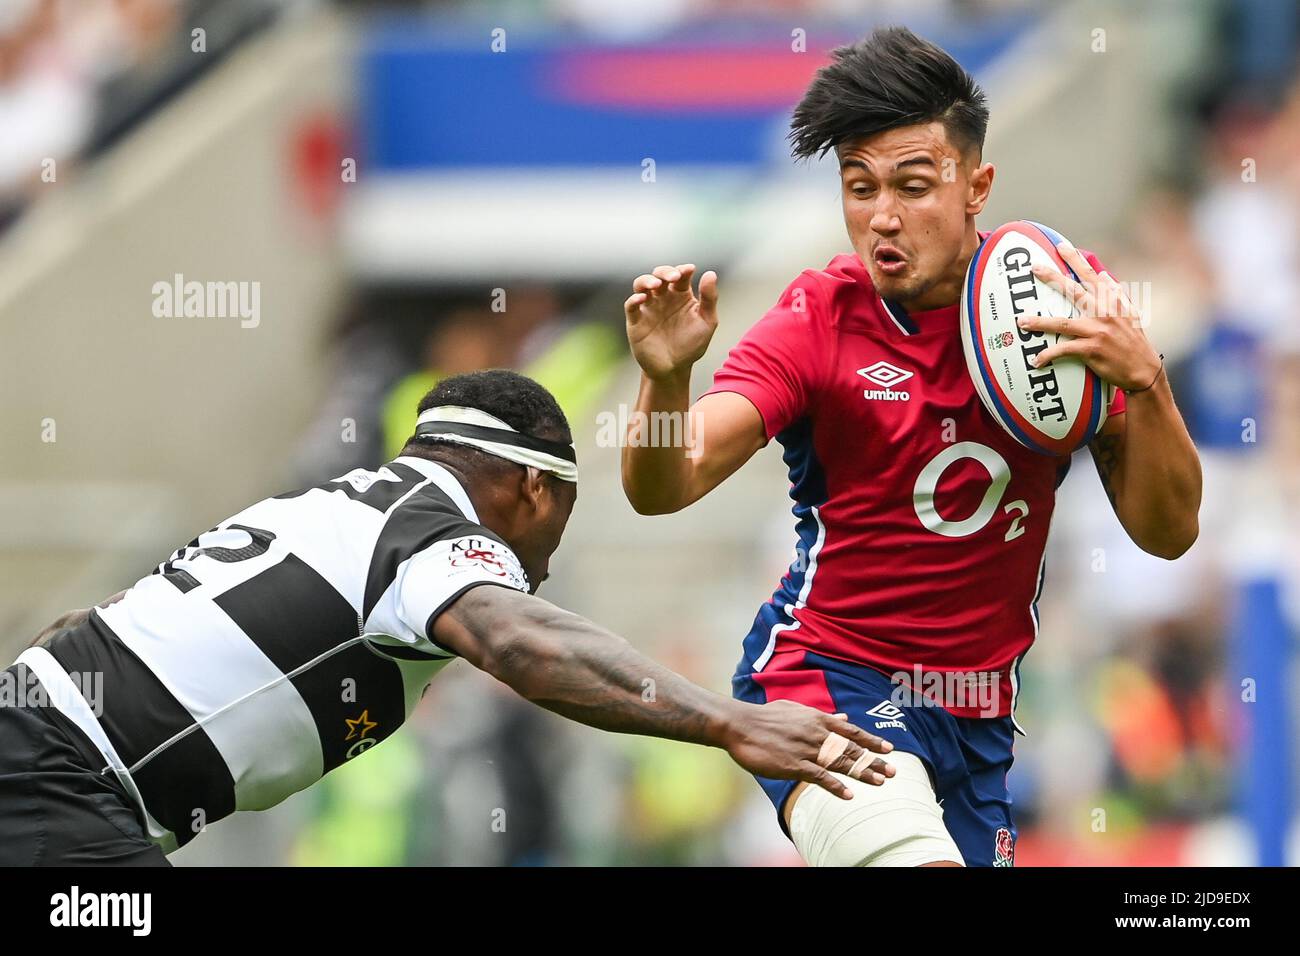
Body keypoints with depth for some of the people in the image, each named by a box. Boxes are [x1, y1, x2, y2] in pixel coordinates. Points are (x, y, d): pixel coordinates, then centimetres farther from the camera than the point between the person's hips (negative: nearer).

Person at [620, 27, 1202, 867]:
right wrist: (666, 378, -37)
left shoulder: (1069, 298, -3)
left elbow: (1166, 532, -4)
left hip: (978, 714, 4)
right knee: (917, 860, -32)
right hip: (826, 671, -4)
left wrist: (1143, 380, -21)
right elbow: (662, 489, -16)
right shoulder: (820, 318, -8)